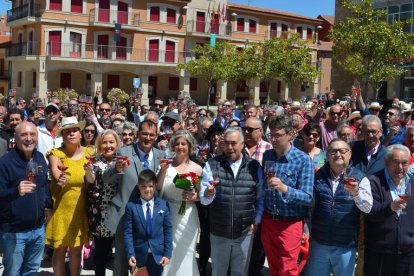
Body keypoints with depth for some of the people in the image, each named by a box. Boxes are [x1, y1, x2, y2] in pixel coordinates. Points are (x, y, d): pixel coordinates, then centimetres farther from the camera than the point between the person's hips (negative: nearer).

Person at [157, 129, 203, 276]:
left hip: (186, 216, 0)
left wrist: (194, 197, -16)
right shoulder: (166, 164, -1)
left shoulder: (197, 168, -1)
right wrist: (163, 170, -14)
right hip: (166, 214, 0)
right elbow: (157, 189, -5)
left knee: (184, 254, 9)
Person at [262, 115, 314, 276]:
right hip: (268, 221, 5)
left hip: (290, 224, -5)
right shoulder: (267, 156, 3)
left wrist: (284, 188, -34)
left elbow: (307, 198, -18)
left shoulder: (303, 160, -14)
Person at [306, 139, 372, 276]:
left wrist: (356, 193, -35)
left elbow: (368, 208, -17)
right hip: (318, 242, 2)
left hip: (346, 245, -2)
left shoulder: (360, 178, -5)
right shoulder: (318, 176, 2)